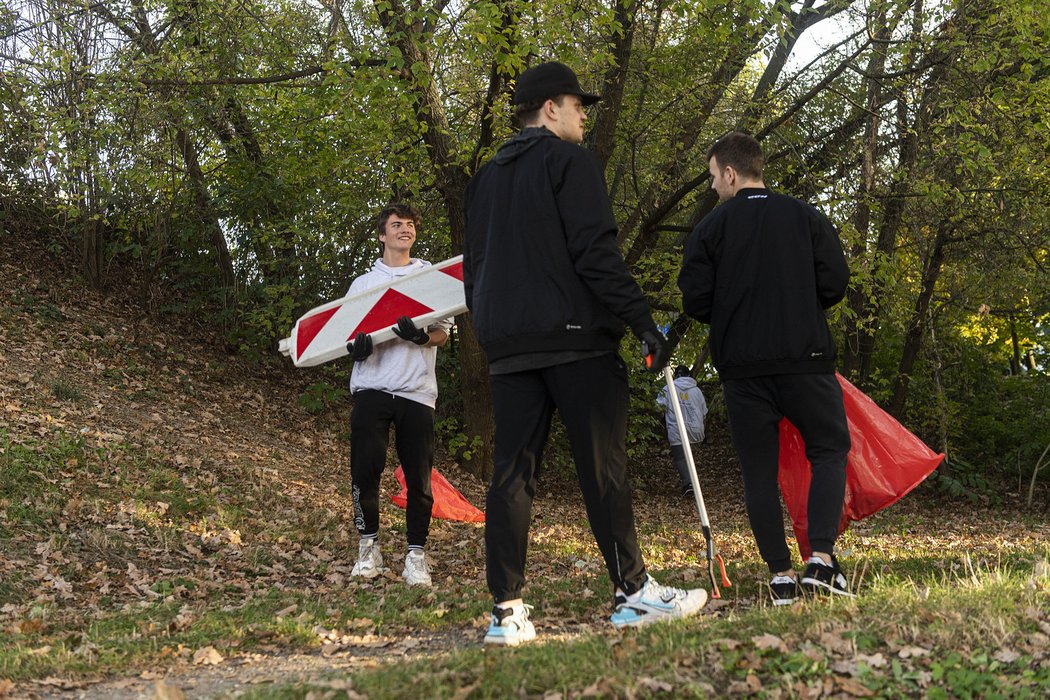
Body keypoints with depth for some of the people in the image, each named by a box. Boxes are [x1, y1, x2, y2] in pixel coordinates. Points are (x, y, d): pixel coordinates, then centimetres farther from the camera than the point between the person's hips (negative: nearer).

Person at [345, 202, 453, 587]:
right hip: (371, 386, 1)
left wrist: (421, 337, -15)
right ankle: (368, 545, 7)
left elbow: (443, 332, 8)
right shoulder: (363, 282, 19)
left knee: (419, 476, -3)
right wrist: (356, 346, -9)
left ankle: (416, 552, 5)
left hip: (416, 389, 0)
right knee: (365, 469, -8)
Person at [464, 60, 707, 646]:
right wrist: (644, 322, -13)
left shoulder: (486, 177, 21)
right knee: (604, 467, -1)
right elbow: (596, 252, -13)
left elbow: (473, 269, 20)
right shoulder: (570, 160, -1)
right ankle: (634, 592, 4)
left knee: (512, 472, 3)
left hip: (507, 346, 6)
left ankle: (508, 611, 1)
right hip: (573, 335, -6)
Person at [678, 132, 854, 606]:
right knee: (829, 450, 12)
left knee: (758, 470, 9)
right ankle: (821, 558, -4)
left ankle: (780, 574, 7)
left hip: (741, 367, 0)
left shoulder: (710, 228, 0)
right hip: (804, 358, 0)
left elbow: (695, 303, -4)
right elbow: (835, 285, 1)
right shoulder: (807, 218, 5)